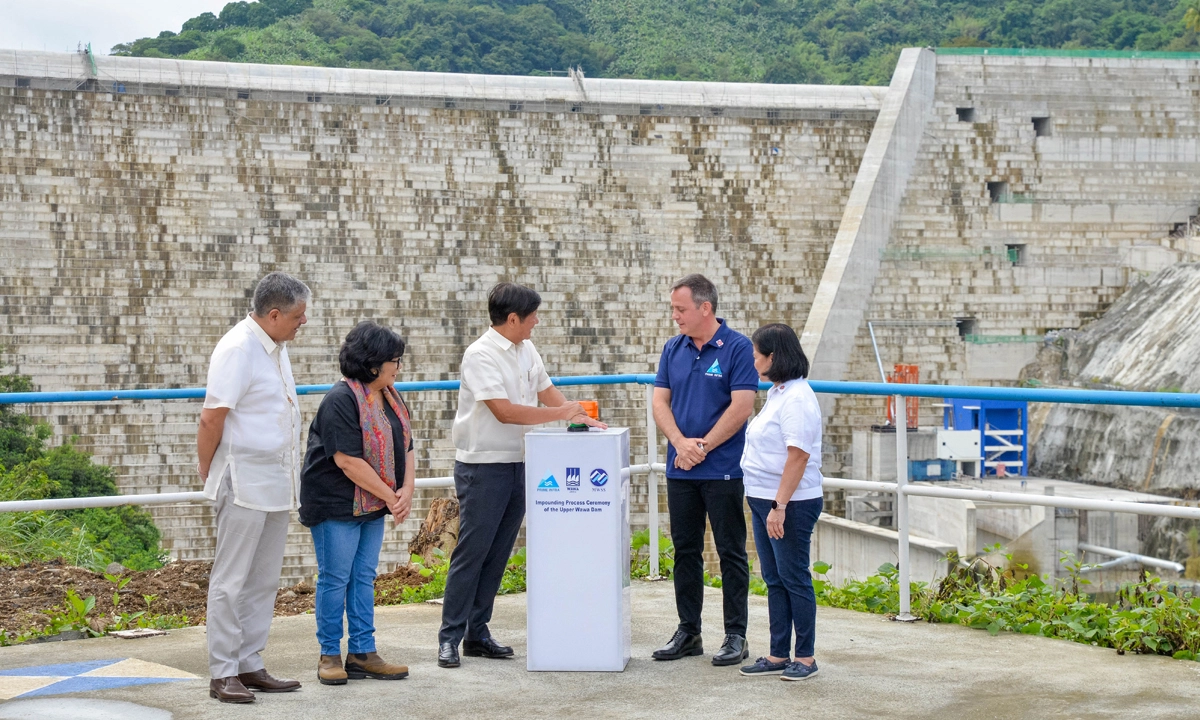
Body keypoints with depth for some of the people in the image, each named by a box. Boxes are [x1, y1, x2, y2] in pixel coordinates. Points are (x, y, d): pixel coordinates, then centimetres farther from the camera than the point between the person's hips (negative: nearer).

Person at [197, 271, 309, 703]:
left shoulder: (276, 348, 13)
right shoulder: (238, 348, -16)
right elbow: (211, 419, -16)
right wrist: (207, 474, -7)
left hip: (276, 485, 9)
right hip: (244, 484, -9)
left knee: (263, 582, 12)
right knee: (231, 581, -2)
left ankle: (249, 667, 19)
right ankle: (222, 674, 2)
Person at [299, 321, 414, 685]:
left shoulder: (390, 398, 10)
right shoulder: (341, 400, -18)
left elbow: (405, 448, 12)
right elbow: (348, 461, -22)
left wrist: (406, 490, -6)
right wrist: (390, 496, -16)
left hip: (373, 505, 8)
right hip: (336, 503, -8)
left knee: (364, 576, 10)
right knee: (335, 577, -2)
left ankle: (362, 653, 15)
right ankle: (330, 655, 7)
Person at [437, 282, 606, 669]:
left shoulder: (526, 350, 10)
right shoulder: (480, 355, -15)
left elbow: (546, 390, 21)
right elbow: (504, 411, -22)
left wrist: (582, 417, 6)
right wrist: (561, 413, -18)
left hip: (518, 464, 8)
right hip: (483, 466, -8)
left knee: (497, 555, 10)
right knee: (471, 553, -4)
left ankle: (477, 633, 17)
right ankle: (449, 637, 2)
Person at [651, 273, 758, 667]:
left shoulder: (738, 348, -8)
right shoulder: (673, 348, 9)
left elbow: (741, 407, -14)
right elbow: (660, 401, 6)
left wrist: (703, 447, -12)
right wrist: (681, 443, -10)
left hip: (722, 469, -6)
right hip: (680, 470, 6)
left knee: (731, 553, 1)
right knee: (685, 551, 11)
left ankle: (736, 636, 7)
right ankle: (688, 632, 19)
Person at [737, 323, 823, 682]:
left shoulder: (797, 398, -18)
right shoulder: (777, 393, 14)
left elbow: (798, 456, -23)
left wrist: (779, 506, -25)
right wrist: (766, 504, 18)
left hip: (791, 504, -10)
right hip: (765, 500, 10)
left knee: (794, 579, -2)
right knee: (774, 580, 13)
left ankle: (805, 658, 7)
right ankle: (779, 655, 20)